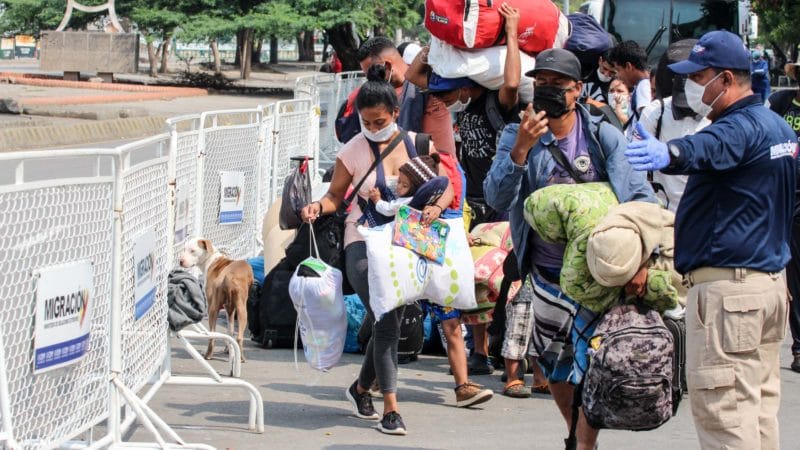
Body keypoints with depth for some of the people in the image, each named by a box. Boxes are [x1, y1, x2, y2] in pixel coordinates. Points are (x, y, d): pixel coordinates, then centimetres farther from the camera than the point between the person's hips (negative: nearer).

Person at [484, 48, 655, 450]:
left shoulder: (603, 137, -5)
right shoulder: (517, 136, -2)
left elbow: (641, 197, -5)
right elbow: (497, 199, -14)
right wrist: (521, 149, -28)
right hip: (547, 272, 3)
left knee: (589, 363, -9)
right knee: (553, 363, 15)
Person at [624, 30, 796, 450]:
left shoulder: (741, 128, -17)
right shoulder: (779, 127, 16)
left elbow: (708, 148, -41)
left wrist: (668, 154, -59)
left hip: (727, 287, -11)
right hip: (771, 279, 11)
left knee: (720, 405, -9)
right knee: (760, 404, 14)